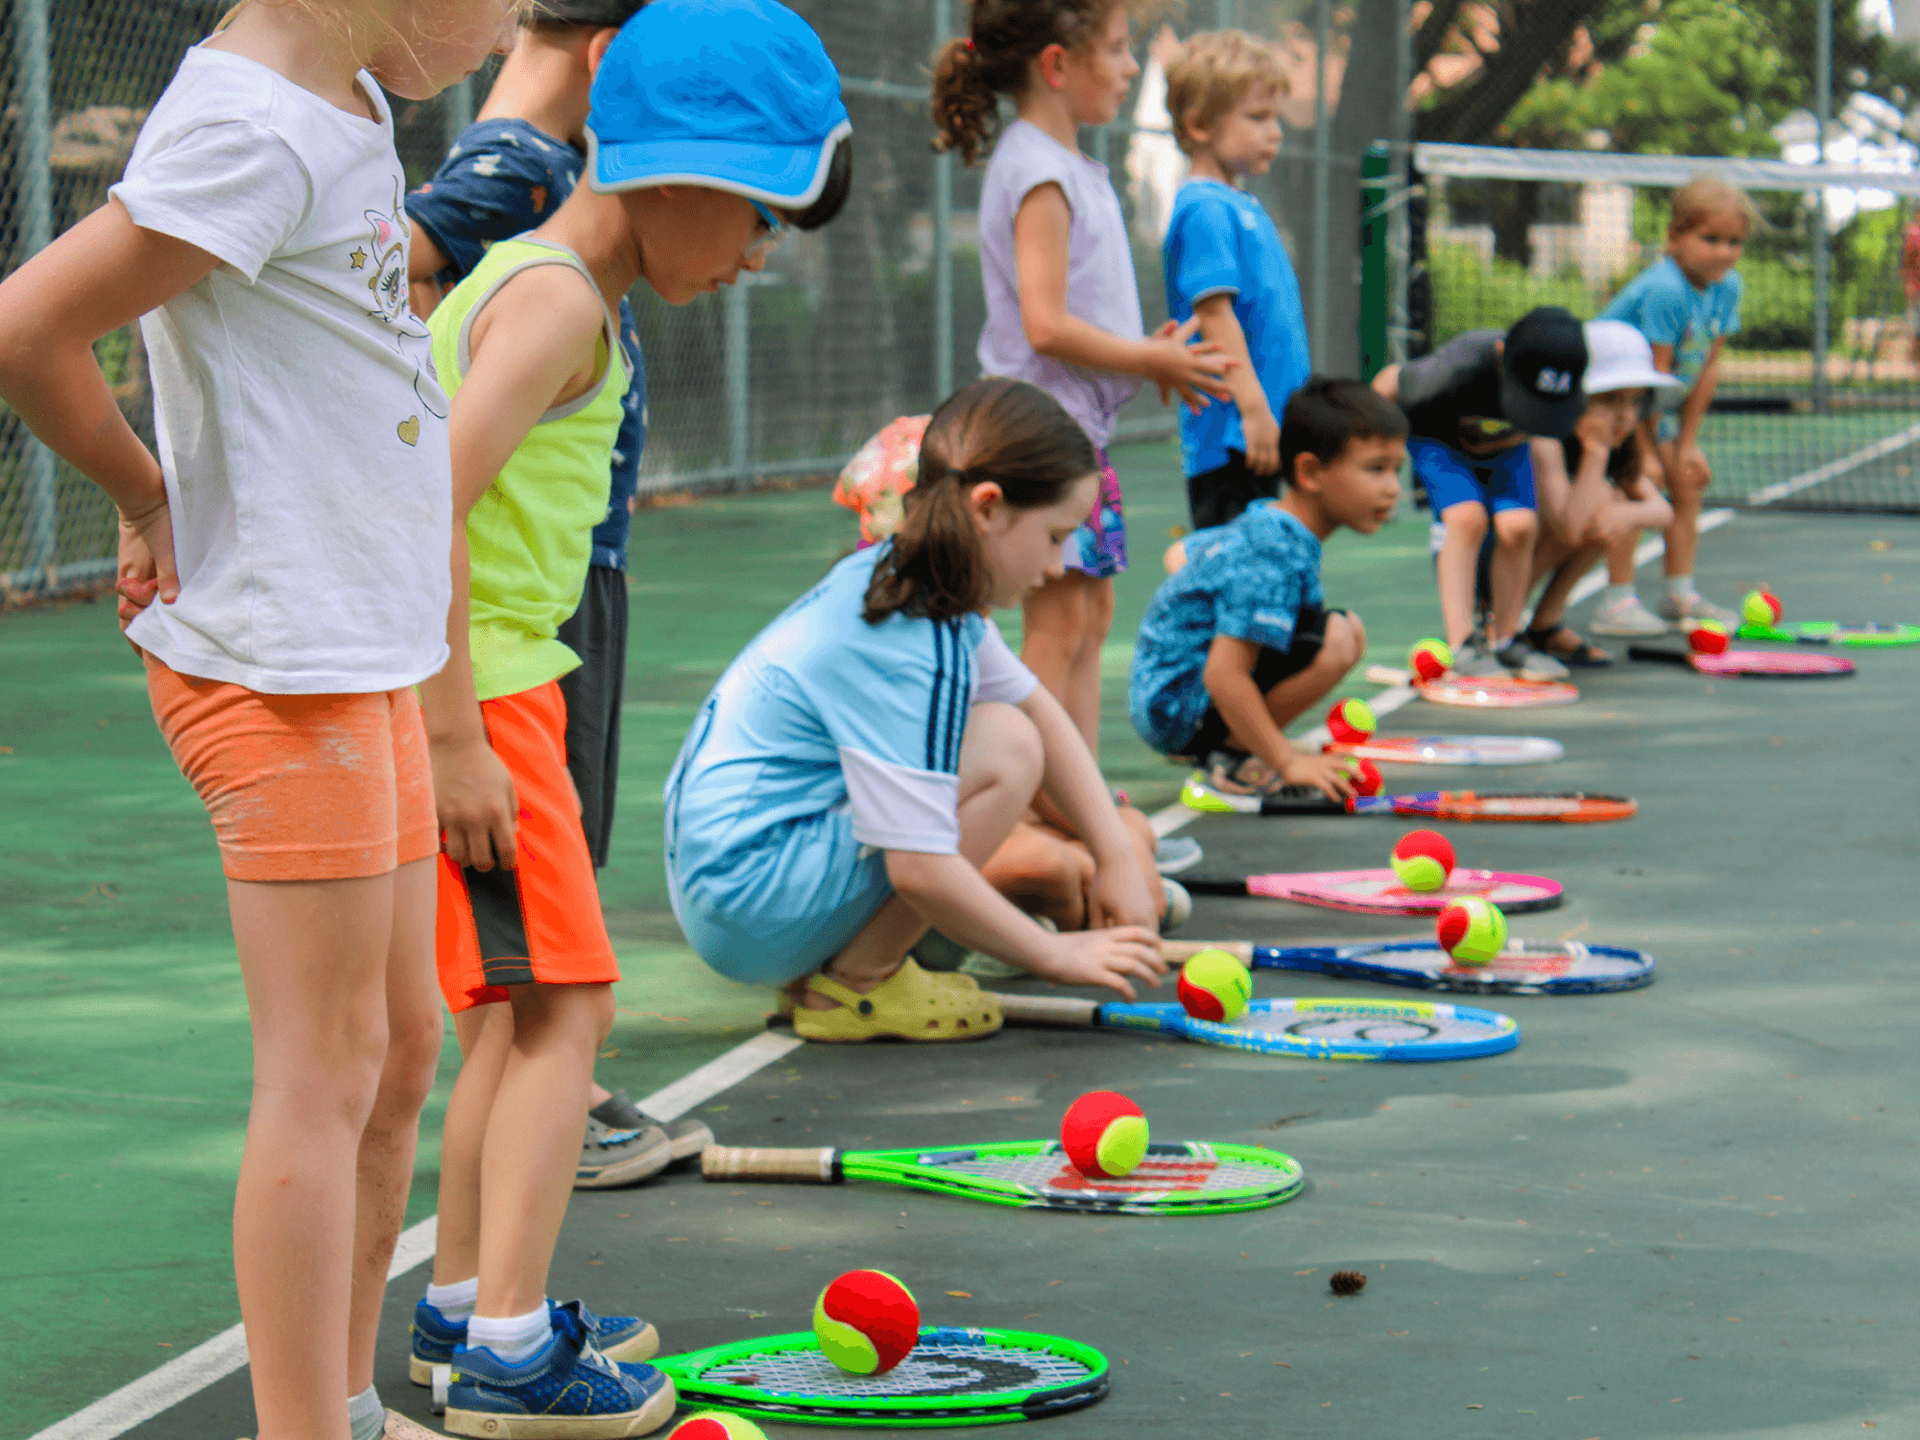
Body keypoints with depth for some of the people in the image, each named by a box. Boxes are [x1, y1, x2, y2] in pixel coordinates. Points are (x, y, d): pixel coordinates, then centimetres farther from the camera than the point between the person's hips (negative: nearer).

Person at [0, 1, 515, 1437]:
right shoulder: (255, 131, -19)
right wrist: (153, 495, -7)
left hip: (368, 658, 10)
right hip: (278, 666, -10)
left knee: (400, 1049, 16)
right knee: (325, 1070, -5)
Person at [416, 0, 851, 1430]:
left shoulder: (521, 277, 15)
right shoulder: (560, 302, -15)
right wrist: (457, 739, -25)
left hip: (489, 682, 10)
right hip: (473, 685, -10)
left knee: (522, 1006, 19)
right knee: (564, 1003, -9)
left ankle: (466, 1299, 29)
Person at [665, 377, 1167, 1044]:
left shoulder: (892, 571, 5)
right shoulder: (913, 650, -24)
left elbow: (1039, 707, 14)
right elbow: (920, 870, -26)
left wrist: (1117, 856, 7)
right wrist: (1057, 956, -15)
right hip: (752, 906, -10)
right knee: (1007, 747, -17)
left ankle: (830, 964, 12)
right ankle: (853, 986, -7)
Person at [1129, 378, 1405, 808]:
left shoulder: (1262, 522, 8)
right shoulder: (1276, 555, -24)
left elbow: (1182, 553, 27)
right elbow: (1223, 676, -31)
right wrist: (1288, 763, -26)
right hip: (1178, 710, -10)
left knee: (1349, 629, 13)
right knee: (1337, 640, -24)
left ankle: (1226, 748, 9)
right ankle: (1229, 758, -12)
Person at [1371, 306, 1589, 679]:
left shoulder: (1576, 392, -32)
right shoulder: (1459, 368, -42)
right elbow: (1391, 382, -21)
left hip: (1505, 444, 3)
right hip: (1438, 439, -3)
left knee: (1517, 526, -20)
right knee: (1467, 516, -27)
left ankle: (1504, 639, -2)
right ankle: (1462, 646, -22)